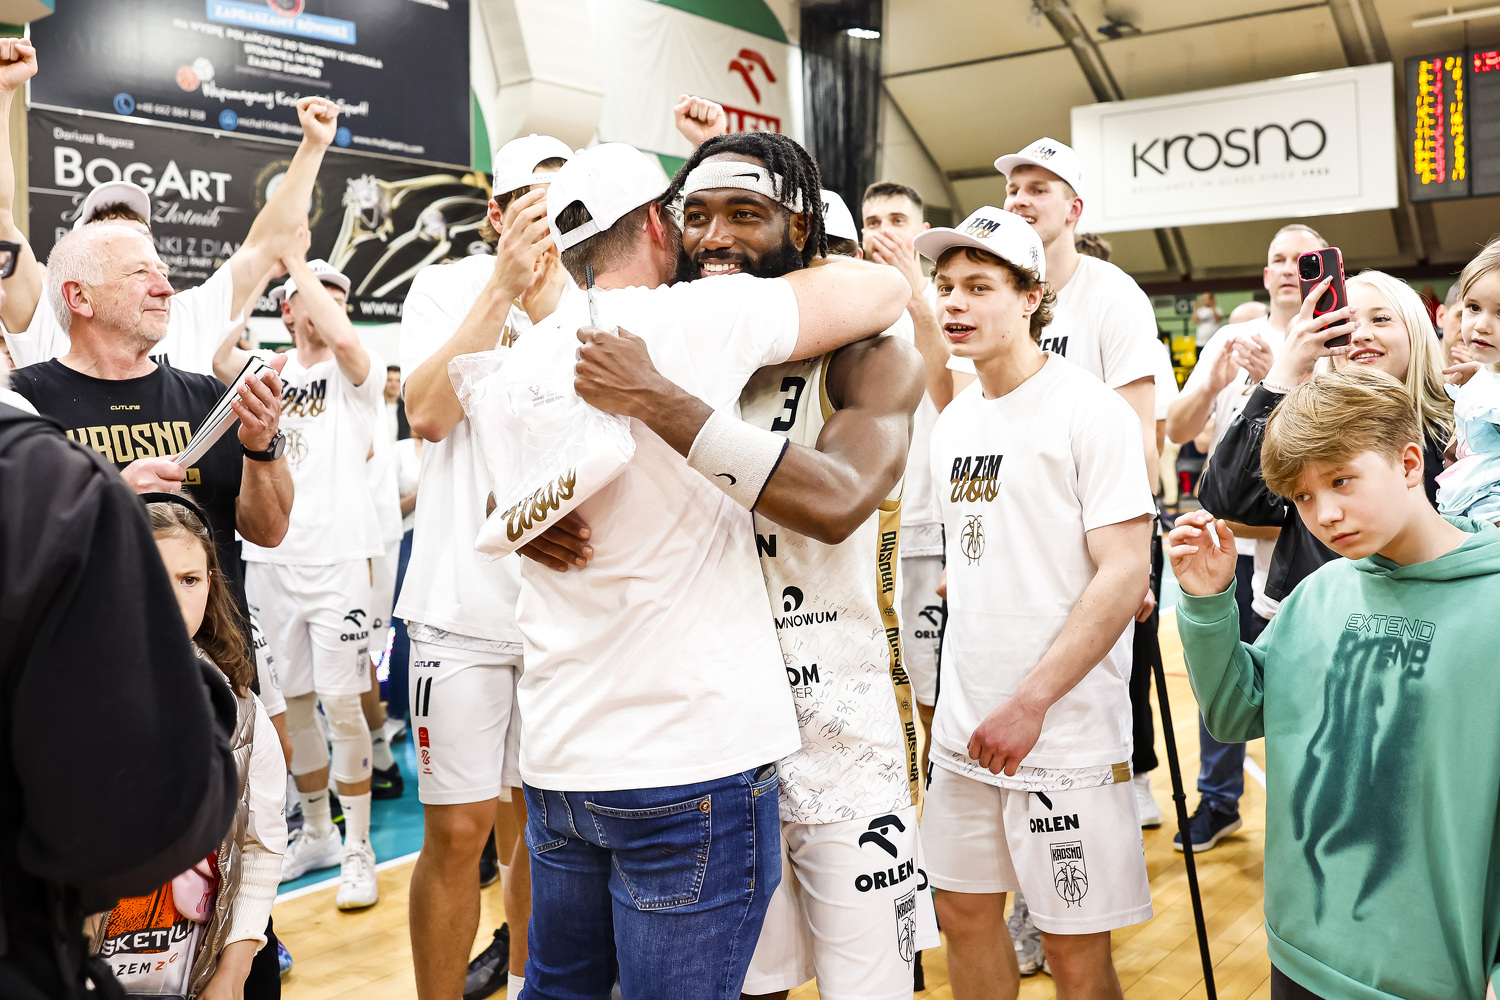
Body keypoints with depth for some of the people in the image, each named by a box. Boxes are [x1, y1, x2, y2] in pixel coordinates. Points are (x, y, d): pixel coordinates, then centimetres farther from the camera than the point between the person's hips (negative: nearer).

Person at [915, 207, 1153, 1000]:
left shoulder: (1090, 412, -11)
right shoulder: (952, 420, 10)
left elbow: (1125, 576, -16)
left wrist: (1031, 702, -20)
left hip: (1066, 732, -6)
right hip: (963, 726, 7)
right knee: (964, 912, 16)